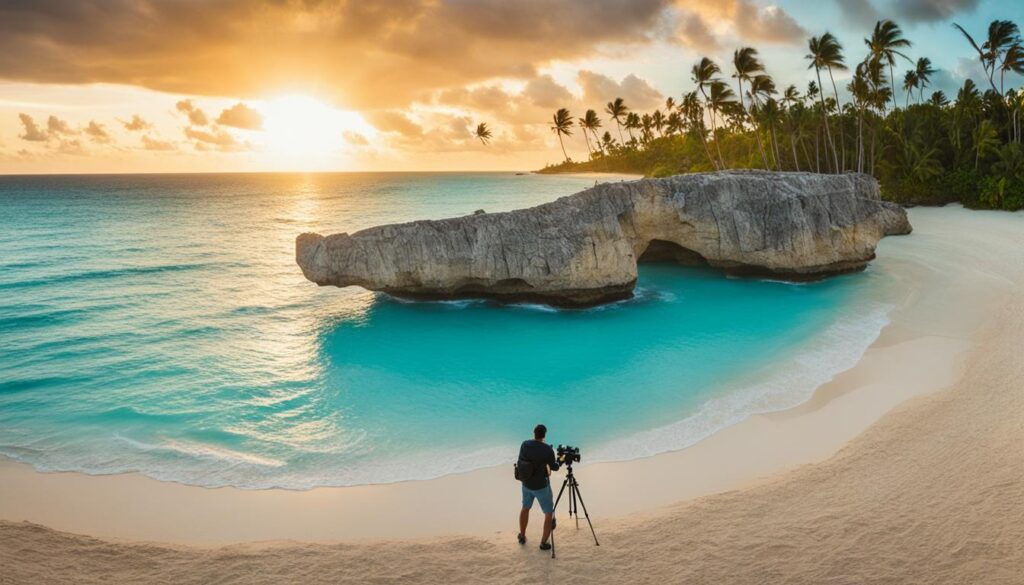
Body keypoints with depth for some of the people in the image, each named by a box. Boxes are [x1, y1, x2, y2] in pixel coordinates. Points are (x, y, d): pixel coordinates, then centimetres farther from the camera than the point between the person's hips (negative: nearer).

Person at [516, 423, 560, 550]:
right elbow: (554, 468, -8)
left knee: (525, 508, 29)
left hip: (527, 484, 5)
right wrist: (557, 460, 14)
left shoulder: (524, 444, -10)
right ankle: (543, 543, 15)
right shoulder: (548, 449, -23)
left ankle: (522, 537, 41)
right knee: (549, 514, 14)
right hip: (541, 486, -5)